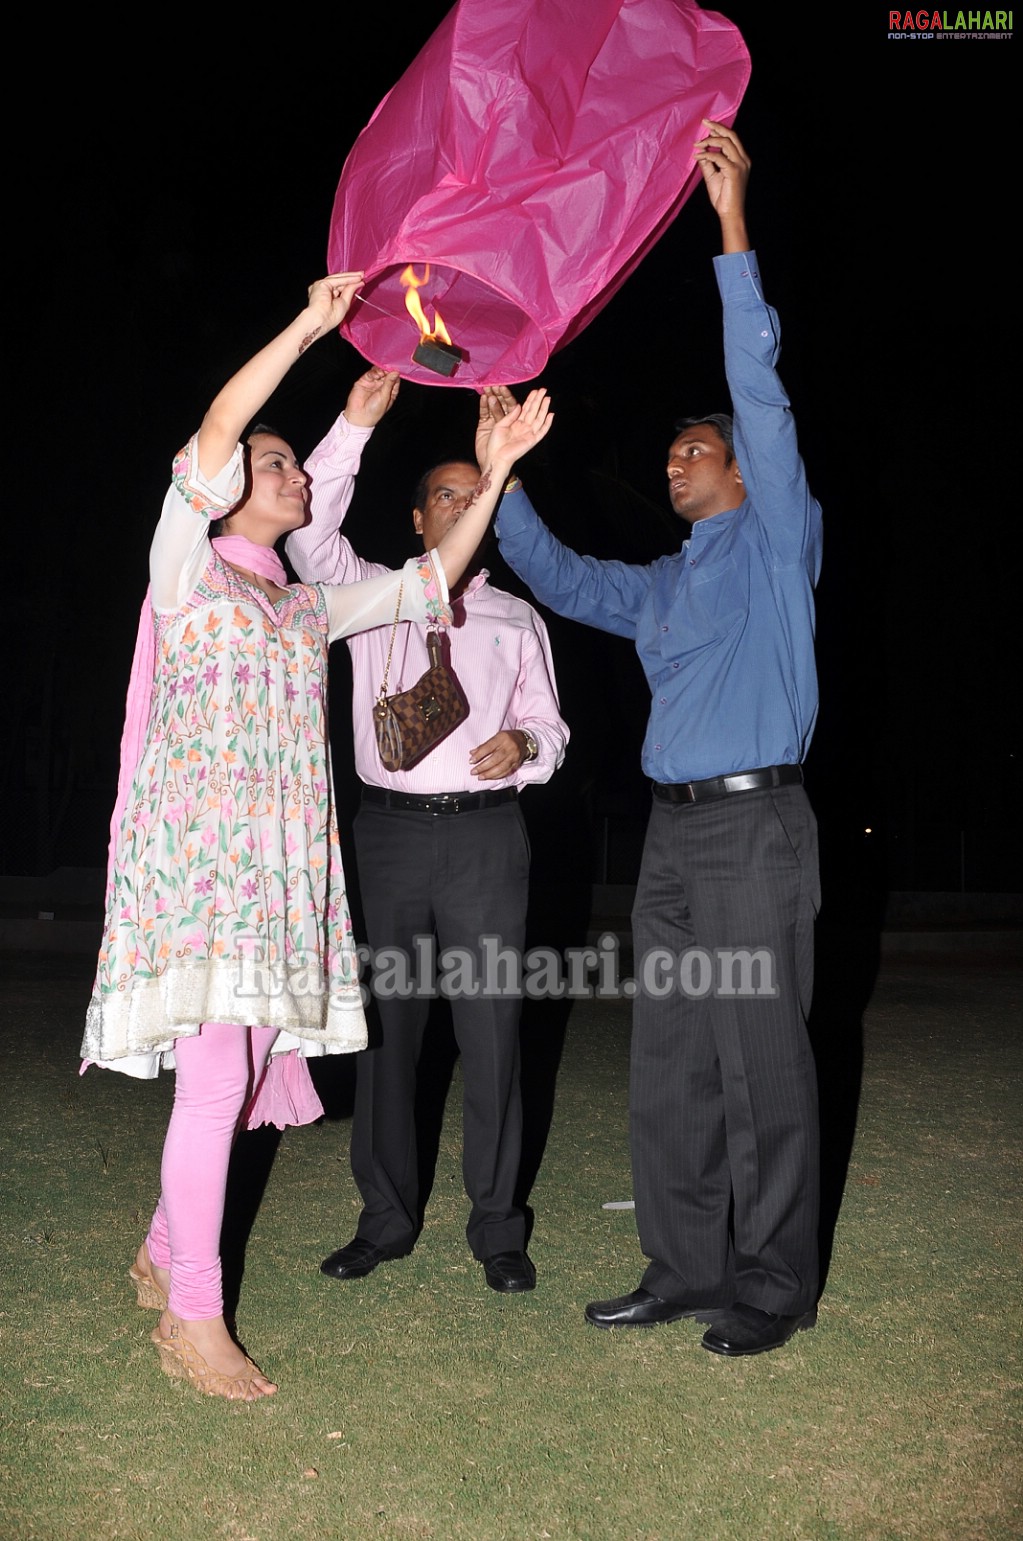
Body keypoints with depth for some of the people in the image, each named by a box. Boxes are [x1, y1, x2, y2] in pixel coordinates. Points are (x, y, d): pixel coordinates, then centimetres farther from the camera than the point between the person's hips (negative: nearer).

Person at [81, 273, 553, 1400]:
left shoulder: (305, 606, 20)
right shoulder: (187, 568, 3)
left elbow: (427, 582, 19)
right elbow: (210, 443, -12)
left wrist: (495, 475, 13)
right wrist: (309, 325, -11)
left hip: (278, 863, 7)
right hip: (194, 851, -6)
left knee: (240, 1074, 7)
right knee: (215, 1075, -10)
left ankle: (164, 1253, 28)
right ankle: (192, 1319, 2)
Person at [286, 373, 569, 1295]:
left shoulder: (516, 618, 16)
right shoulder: (373, 595, 12)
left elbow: (549, 727, 15)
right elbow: (312, 536, -5)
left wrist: (524, 745, -9)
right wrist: (357, 423, -11)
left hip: (486, 837, 0)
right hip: (390, 831, 0)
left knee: (492, 1033, -1)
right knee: (386, 1027, 5)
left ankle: (497, 1227, 12)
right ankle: (386, 1219, 19)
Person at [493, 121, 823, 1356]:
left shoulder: (777, 538, 3)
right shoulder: (661, 585, 23)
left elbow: (762, 397, -7)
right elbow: (561, 579, 30)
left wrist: (733, 230, -11)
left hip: (753, 826, -7)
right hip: (673, 834, 7)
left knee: (760, 1060, -3)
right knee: (668, 1061, 8)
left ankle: (772, 1287, 8)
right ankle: (684, 1269, 18)